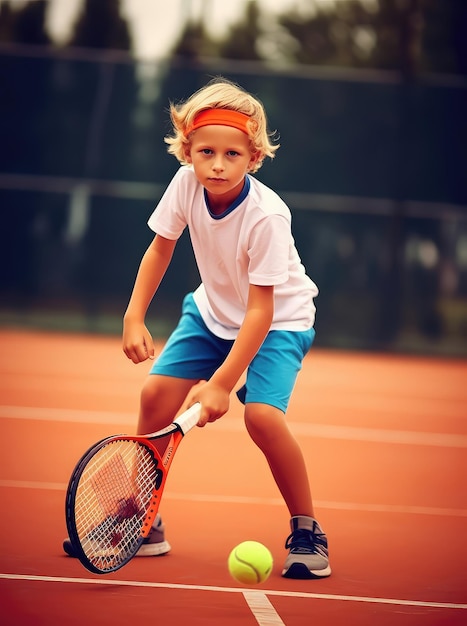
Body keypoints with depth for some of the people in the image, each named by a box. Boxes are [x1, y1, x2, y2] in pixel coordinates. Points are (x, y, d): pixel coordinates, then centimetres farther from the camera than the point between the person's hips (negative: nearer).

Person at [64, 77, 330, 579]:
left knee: (261, 415, -27)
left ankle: (306, 532, -8)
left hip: (278, 319, -5)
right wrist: (134, 317, -7)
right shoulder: (186, 184, -18)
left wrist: (221, 382, -33)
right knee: (156, 394, -9)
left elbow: (260, 309, -30)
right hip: (213, 311, 6)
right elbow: (161, 247, 1)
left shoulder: (266, 216, -32)